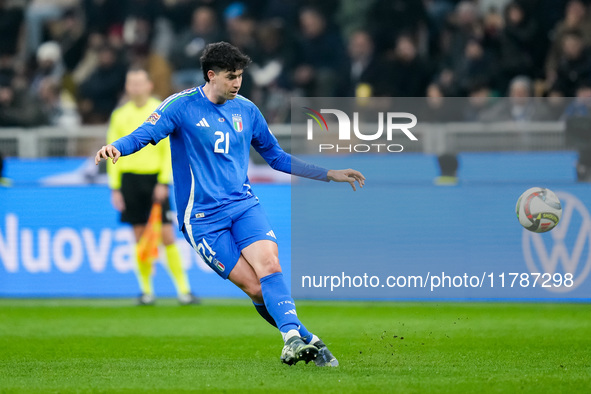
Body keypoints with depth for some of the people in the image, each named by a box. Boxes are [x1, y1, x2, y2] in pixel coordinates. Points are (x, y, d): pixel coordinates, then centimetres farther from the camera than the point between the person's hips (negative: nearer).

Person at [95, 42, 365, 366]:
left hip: (244, 204, 3)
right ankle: (306, 340, -5)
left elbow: (276, 157, 23)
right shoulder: (182, 106, -3)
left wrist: (330, 174, 21)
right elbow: (145, 134, -15)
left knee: (268, 265, -25)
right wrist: (115, 148, -38)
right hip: (202, 218, -3)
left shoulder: (246, 110, 11)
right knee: (256, 288, -14)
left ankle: (293, 338, -37)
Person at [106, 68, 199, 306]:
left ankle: (183, 289, -6)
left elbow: (169, 150, -1)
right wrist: (115, 188, 3)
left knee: (167, 235, -8)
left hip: (156, 179, -2)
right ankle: (146, 291, 11)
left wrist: (164, 182, -10)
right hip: (130, 178, 2)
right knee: (140, 237, 3)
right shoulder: (120, 115, 7)